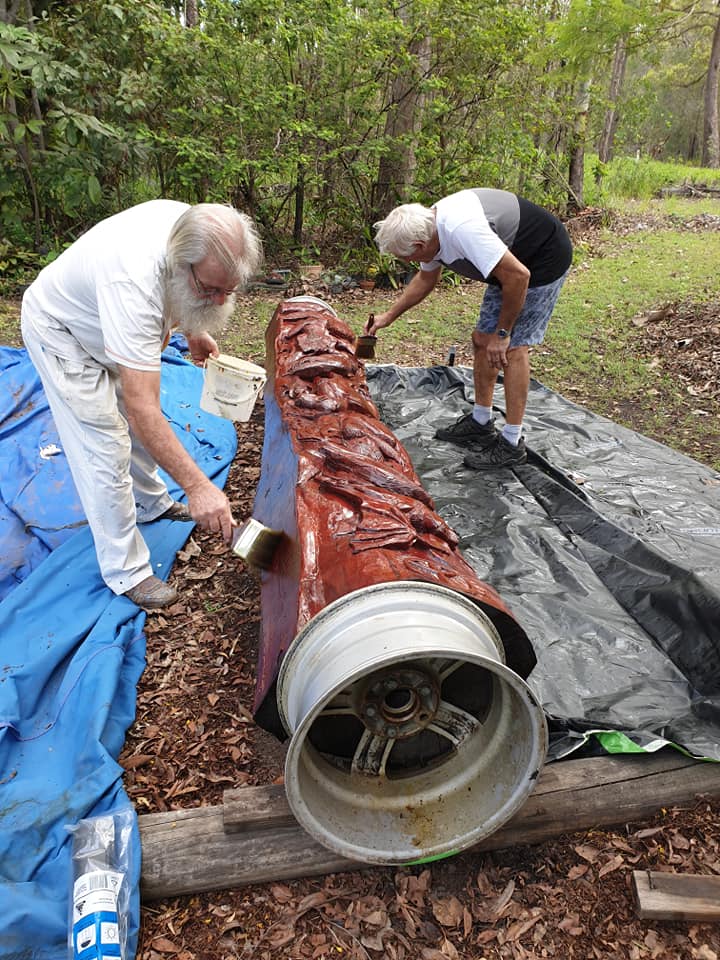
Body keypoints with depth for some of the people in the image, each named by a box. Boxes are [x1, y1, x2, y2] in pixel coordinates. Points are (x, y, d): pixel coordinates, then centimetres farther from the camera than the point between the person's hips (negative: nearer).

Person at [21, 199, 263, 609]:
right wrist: (198, 486, -50)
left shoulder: (195, 227, -22)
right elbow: (143, 409, -47)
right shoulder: (134, 283, -45)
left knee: (133, 424, 20)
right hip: (61, 331, -8)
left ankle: (153, 502, 43)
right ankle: (126, 571, 2)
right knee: (105, 448, -10)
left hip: (106, 321, 8)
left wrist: (191, 330, 4)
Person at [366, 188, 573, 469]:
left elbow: (518, 276, -34)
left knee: (513, 346, -13)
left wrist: (502, 333, -23)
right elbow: (425, 279, 16)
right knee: (482, 339, 9)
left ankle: (511, 444, -5)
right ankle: (481, 423, 22)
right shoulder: (430, 229, -4)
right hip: (513, 260, 10)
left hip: (545, 258, -9)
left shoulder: (462, 229, -36)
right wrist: (389, 316, 16)